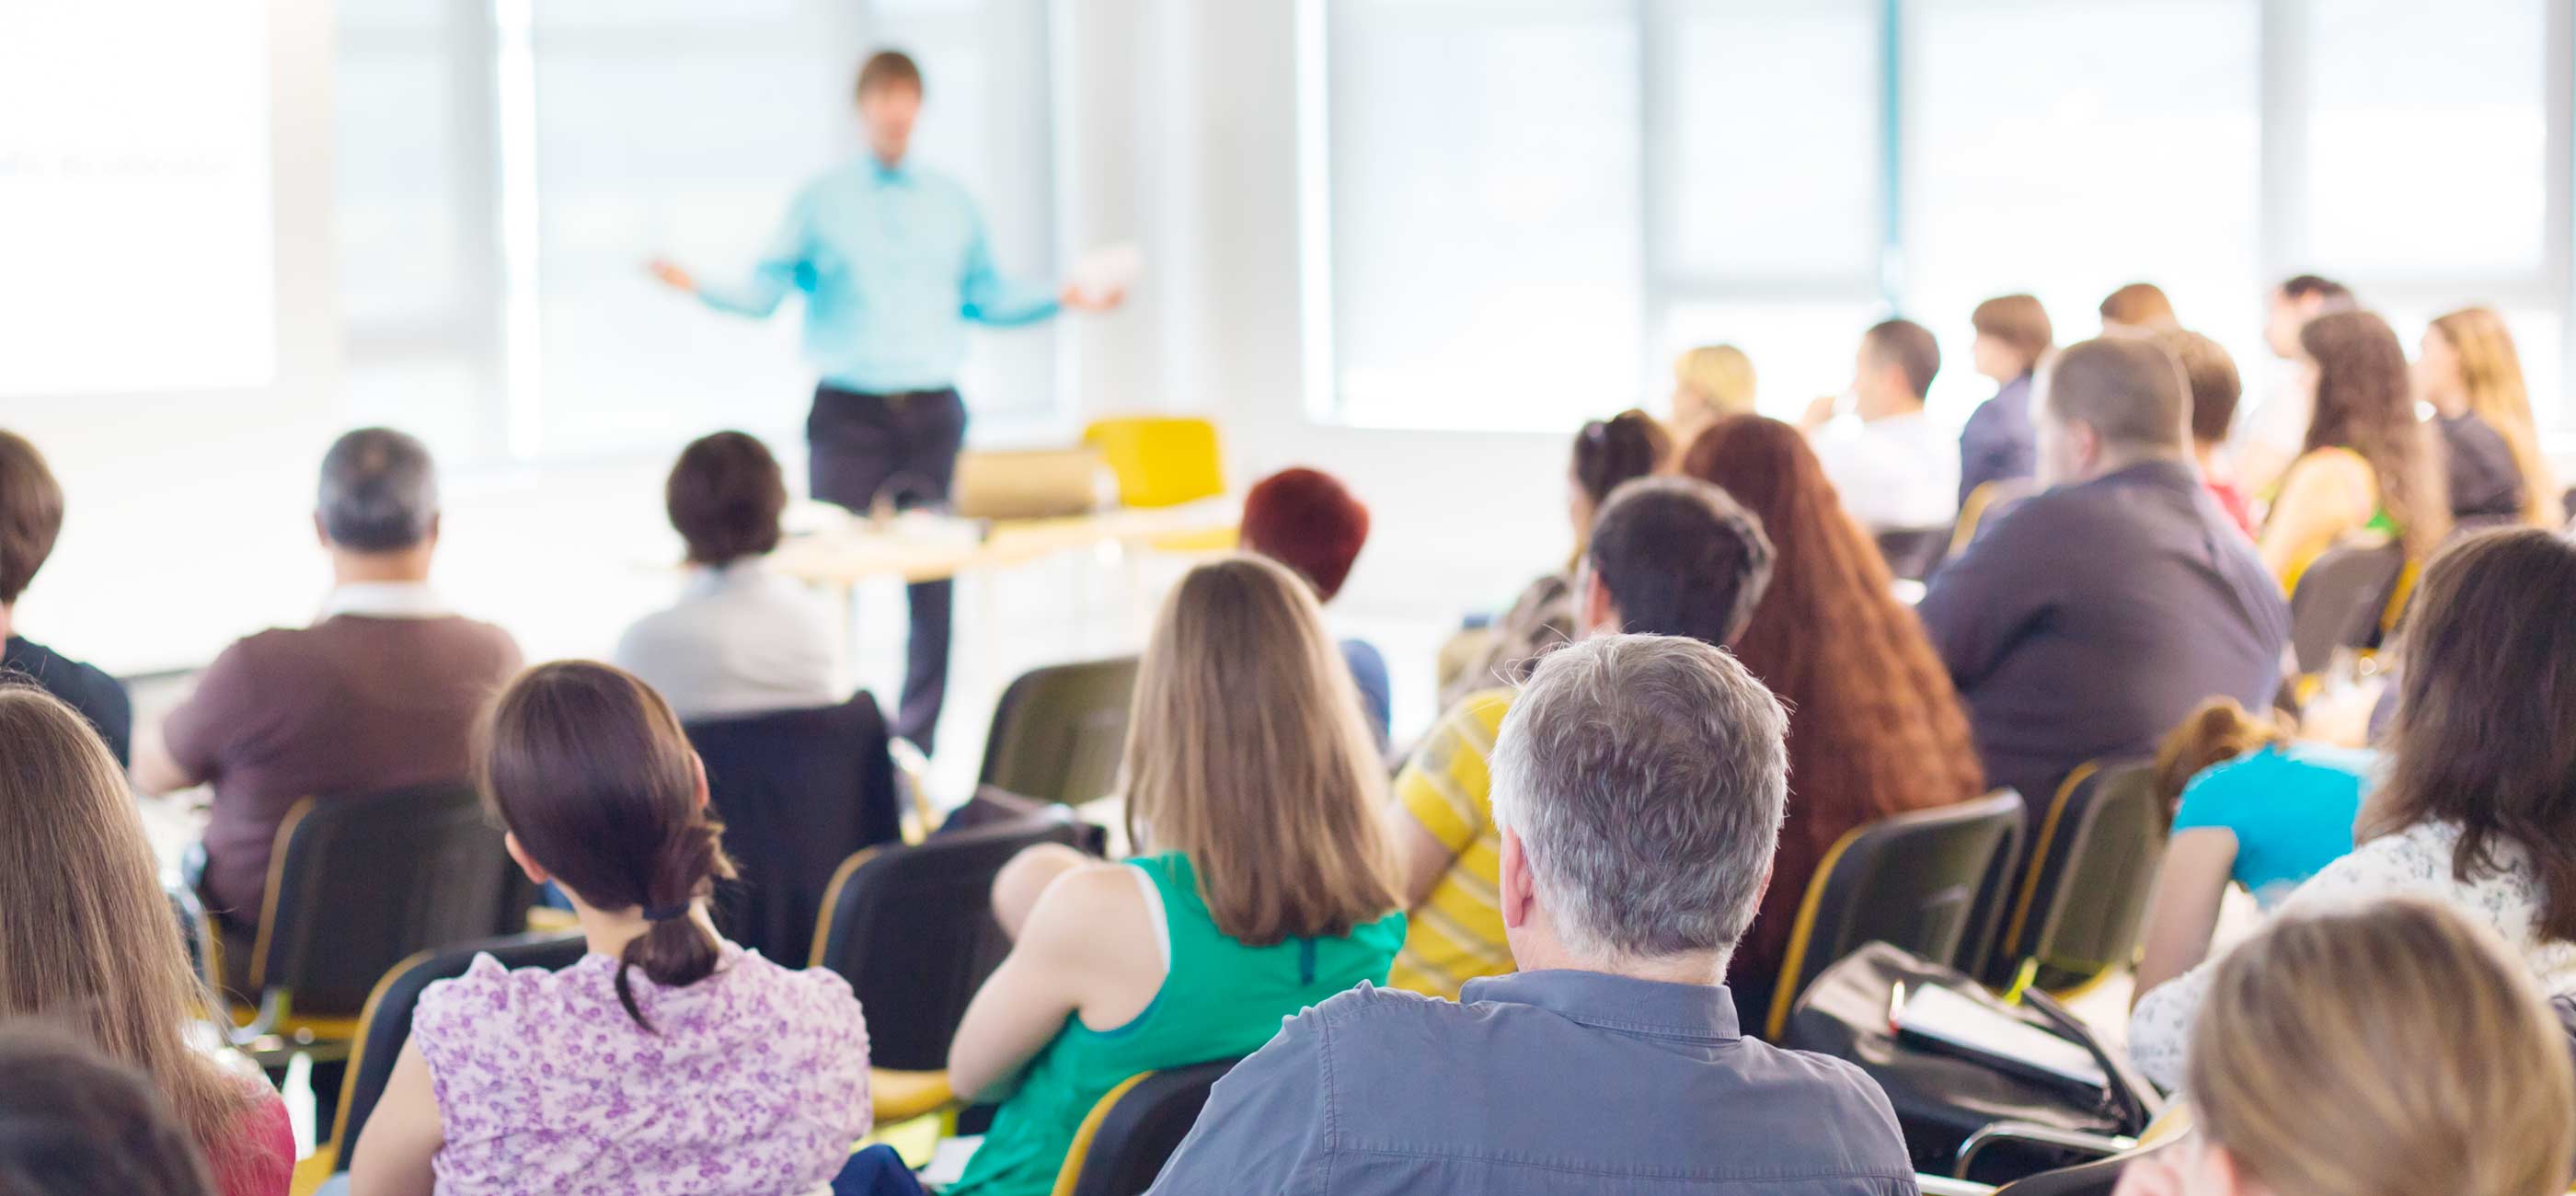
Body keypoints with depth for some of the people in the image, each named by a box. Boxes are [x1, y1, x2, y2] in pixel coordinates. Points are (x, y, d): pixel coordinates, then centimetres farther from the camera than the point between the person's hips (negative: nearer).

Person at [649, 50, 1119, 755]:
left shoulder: (952, 204, 13)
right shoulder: (821, 202, 5)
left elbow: (986, 298, 18)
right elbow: (764, 293, 0)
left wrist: (1063, 300, 7)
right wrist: (699, 288, -16)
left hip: (932, 412, 3)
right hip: (848, 412, -2)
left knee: (933, 586, 1)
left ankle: (916, 743, 8)